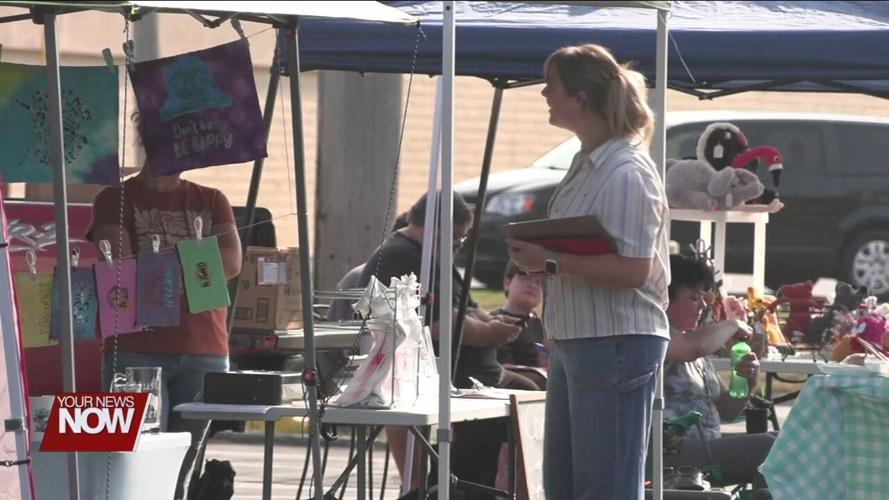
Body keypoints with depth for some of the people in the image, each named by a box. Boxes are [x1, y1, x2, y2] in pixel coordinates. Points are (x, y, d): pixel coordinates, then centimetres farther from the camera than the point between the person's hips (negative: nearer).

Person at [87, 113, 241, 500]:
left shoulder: (211, 202, 18)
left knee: (180, 469, 3)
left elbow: (232, 262, 1)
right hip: (137, 353, -3)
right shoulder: (116, 201, 9)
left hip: (204, 353, 3)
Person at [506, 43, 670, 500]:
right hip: (574, 341, 10)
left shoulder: (626, 173, -17)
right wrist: (535, 255, 5)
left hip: (616, 345, -10)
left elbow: (633, 269, -23)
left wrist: (552, 263, -21)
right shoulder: (586, 165, 14)